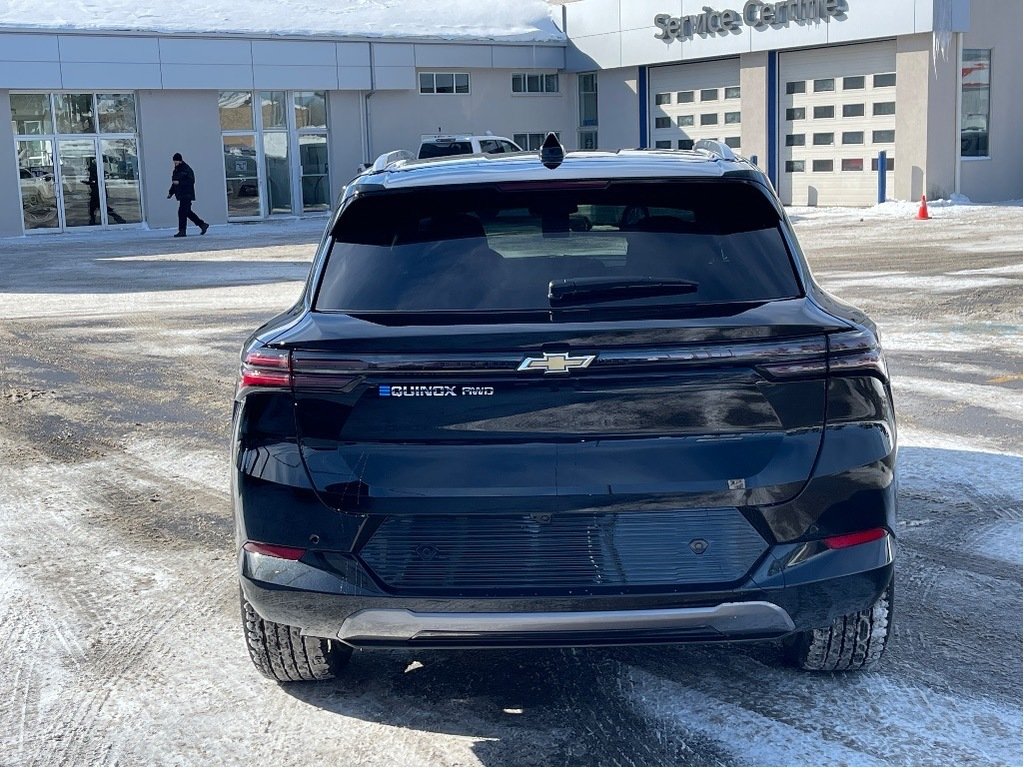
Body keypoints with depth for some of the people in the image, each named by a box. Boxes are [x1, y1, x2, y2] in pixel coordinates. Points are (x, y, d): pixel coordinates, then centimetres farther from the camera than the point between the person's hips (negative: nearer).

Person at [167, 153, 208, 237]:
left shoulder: (187, 169, -10)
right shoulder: (176, 170, 17)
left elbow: (191, 181, -17)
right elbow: (174, 183, 25)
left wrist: (179, 182, -22)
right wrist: (170, 192, 16)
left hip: (187, 195, -9)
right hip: (181, 195, 9)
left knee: (182, 212, -11)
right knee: (187, 212, 11)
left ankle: (182, 231, -8)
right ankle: (203, 224, 20)